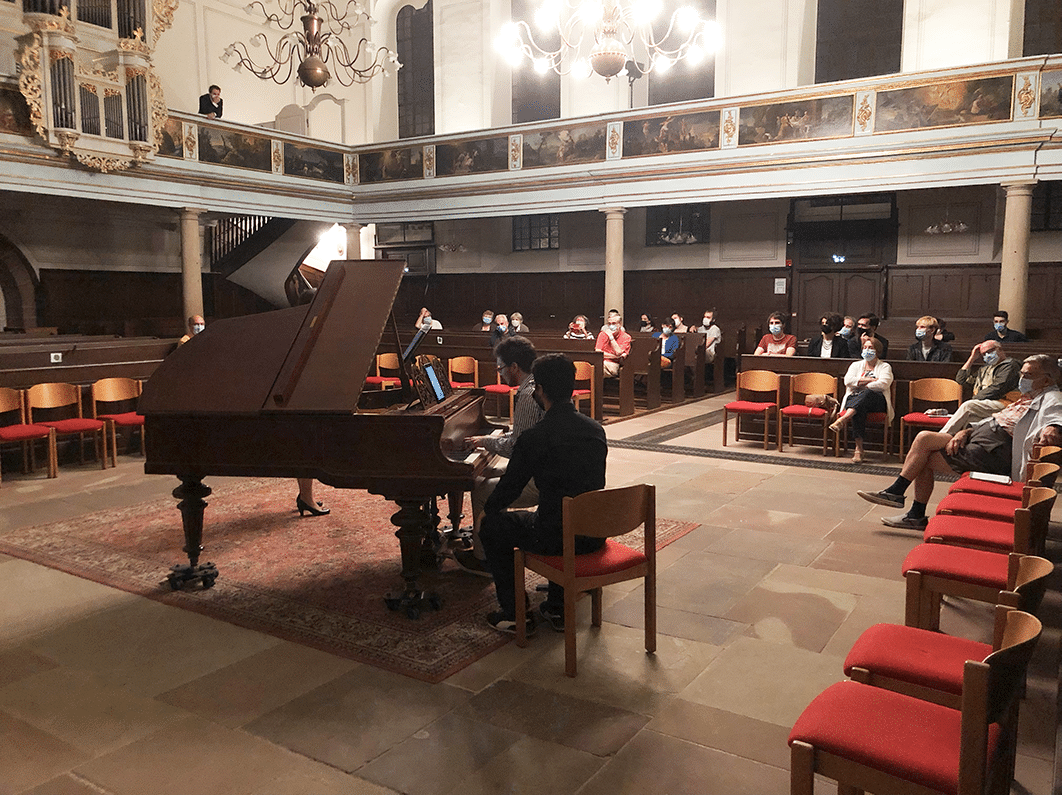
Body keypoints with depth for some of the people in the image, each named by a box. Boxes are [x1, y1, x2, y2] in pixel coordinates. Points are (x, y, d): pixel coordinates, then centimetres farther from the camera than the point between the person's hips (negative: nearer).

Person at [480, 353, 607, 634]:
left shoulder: (534, 437, -15)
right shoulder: (596, 429, 4)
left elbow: (510, 487, -4)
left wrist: (487, 510, 18)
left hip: (557, 537, -6)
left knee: (491, 526, 17)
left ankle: (515, 613, 19)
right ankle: (557, 607, 34)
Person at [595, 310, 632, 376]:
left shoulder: (626, 337, 6)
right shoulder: (602, 334, 12)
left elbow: (618, 353, -9)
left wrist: (611, 337, -9)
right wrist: (614, 356, -8)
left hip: (613, 364, -2)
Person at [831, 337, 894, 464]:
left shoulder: (885, 367, 16)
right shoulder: (856, 365, 24)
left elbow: (883, 384, -5)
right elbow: (848, 380, 4)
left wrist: (862, 385, -4)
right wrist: (870, 380, -2)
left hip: (877, 400, -1)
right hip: (855, 399, 1)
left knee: (867, 393, -40)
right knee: (858, 410, -38)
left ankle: (842, 420, -54)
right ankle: (859, 449, -44)